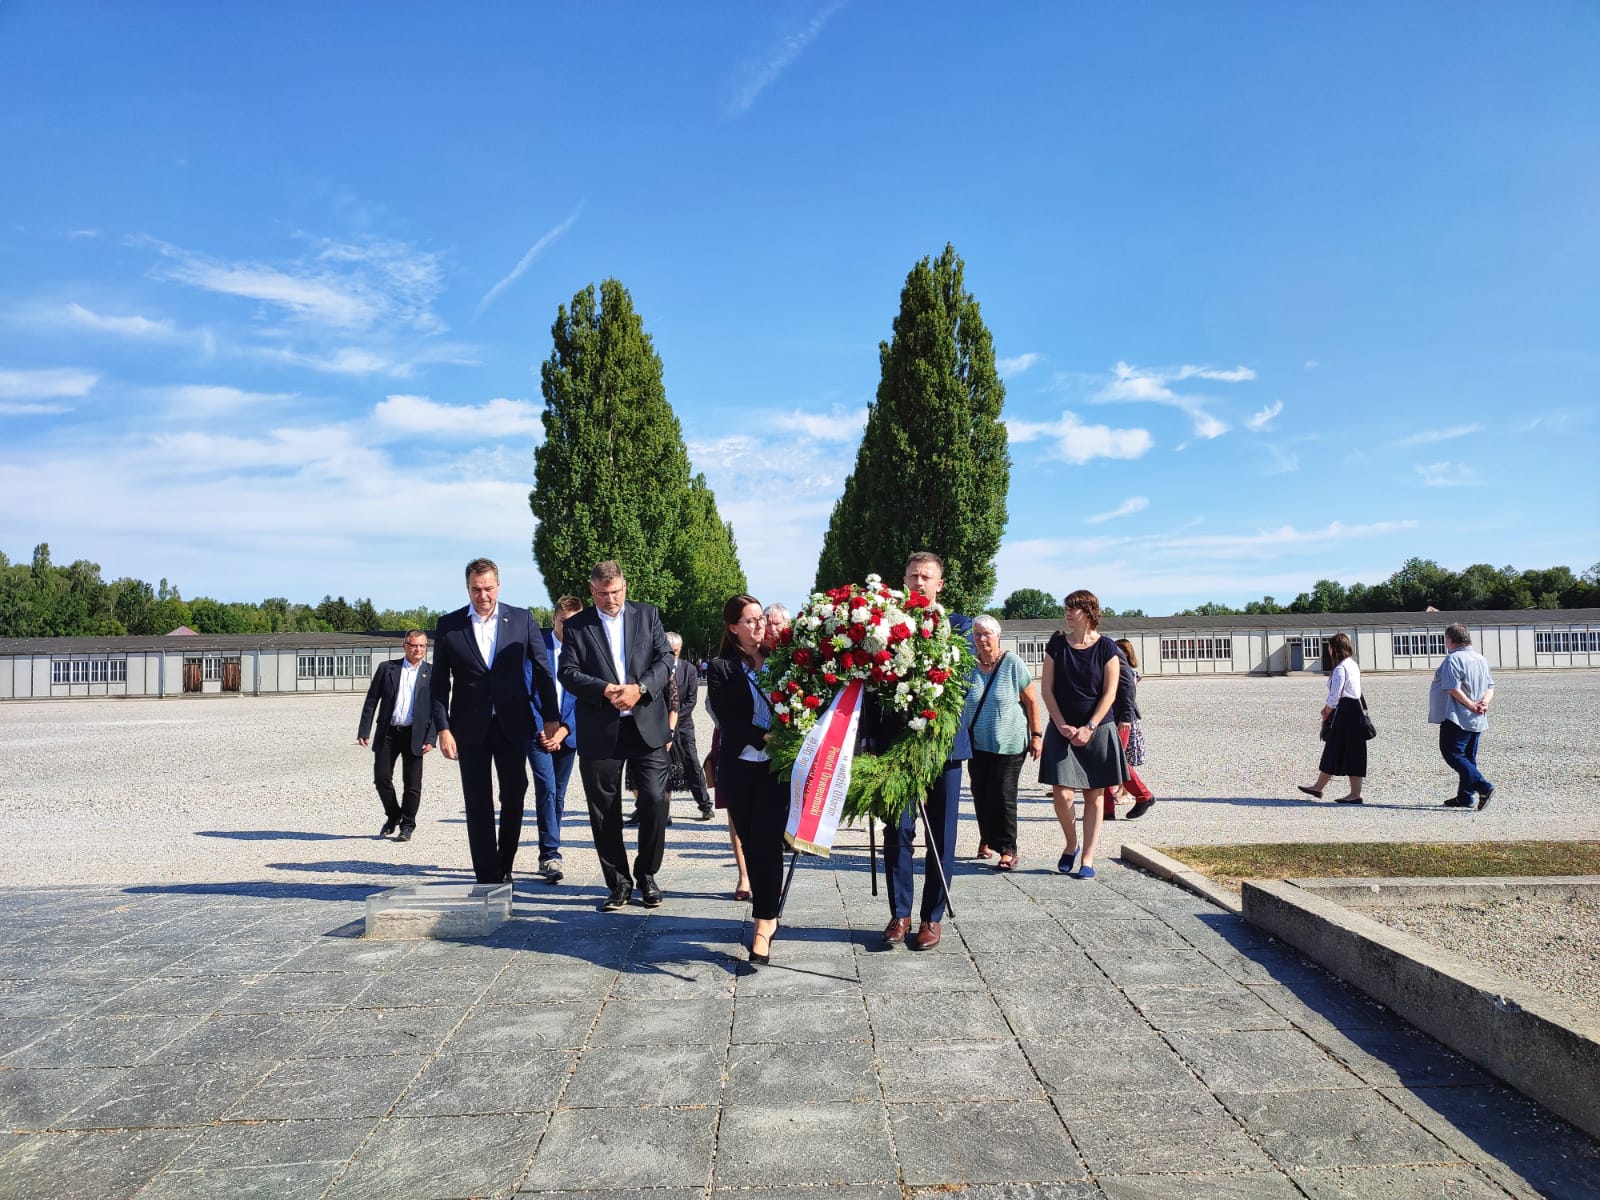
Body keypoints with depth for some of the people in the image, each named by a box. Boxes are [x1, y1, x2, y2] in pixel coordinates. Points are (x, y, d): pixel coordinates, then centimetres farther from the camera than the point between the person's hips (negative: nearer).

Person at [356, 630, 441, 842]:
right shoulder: (386, 668, 5)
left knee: (412, 783, 2)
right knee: (381, 778, 3)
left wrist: (430, 738, -9)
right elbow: (371, 700, 5)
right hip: (387, 732, 1)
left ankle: (407, 825, 16)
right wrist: (363, 730, -1)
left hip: (414, 735, -1)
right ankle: (393, 816, 26)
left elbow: (437, 708, -1)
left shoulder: (432, 673, 1)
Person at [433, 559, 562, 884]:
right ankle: (488, 877, 9)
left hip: (513, 725, 0)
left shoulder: (522, 620, 2)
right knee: (478, 805, 3)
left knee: (514, 797, 5)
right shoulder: (448, 625, 2)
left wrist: (551, 718, -4)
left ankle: (504, 867, 24)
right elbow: (440, 683, 3)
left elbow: (542, 670, 2)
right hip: (470, 728, 0)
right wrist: (443, 728, -5)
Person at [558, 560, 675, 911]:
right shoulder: (576, 625, 7)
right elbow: (567, 672, -1)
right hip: (599, 733, 0)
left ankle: (647, 875, 15)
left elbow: (665, 660, 4)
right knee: (605, 812, 5)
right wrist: (604, 690, -16)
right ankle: (618, 883, 18)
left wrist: (640, 688, -13)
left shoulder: (648, 615, 10)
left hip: (647, 725, 0)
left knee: (655, 801, -4)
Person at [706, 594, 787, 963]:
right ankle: (768, 916, 24)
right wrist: (767, 738, -19)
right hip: (739, 768, 1)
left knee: (767, 844, -8)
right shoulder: (721, 668, 1)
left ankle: (763, 924, -6)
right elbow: (727, 720, -8)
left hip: (777, 766, -1)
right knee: (751, 845, 9)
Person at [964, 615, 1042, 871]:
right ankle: (987, 841, 23)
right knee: (980, 795, 6)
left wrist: (1036, 735, -5)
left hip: (1008, 743, -4)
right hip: (977, 743, 4)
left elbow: (1031, 701, -2)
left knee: (1002, 795, -6)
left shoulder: (1012, 663, -6)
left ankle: (1008, 851, 2)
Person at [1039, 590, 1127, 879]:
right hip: (1062, 729, 1)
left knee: (1094, 795, 4)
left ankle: (1087, 857, 11)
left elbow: (1109, 693, -5)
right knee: (1062, 793, -8)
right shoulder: (1056, 644, 3)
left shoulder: (1106, 648, -2)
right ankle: (1071, 844, 17)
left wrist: (1089, 728, -13)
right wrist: (1062, 725, -8)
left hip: (1098, 730, -1)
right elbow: (1047, 689, 1)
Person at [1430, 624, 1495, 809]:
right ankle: (1465, 797, 16)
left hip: (1457, 717, -9)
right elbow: (1490, 686, 13)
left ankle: (1484, 788, -17)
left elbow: (1453, 689, -22)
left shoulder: (1453, 659, -14)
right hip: (1477, 720, 9)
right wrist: (1485, 702, -3)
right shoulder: (1481, 659, 14)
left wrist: (1472, 706, -15)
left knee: (1453, 754, -6)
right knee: (1468, 757, 13)